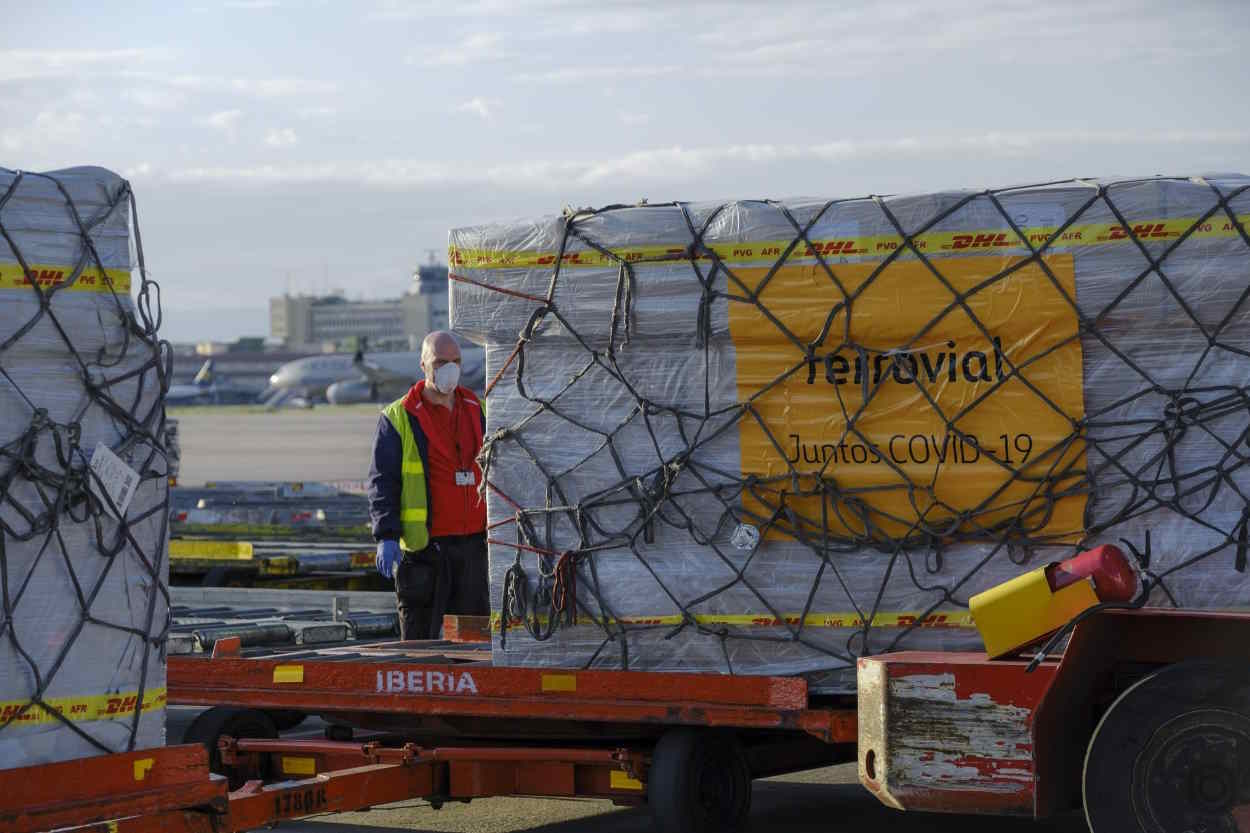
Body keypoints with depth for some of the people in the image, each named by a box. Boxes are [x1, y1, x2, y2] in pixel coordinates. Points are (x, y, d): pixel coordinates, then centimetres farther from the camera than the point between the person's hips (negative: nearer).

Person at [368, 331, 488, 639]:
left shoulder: (477, 411, 13)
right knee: (419, 638, 0)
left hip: (472, 544, 4)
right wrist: (386, 536, -15)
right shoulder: (399, 417, -2)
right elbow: (382, 481, -5)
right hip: (423, 547, -4)